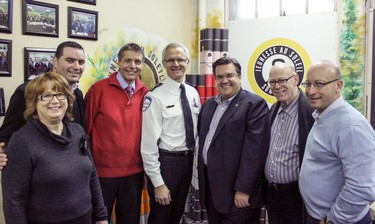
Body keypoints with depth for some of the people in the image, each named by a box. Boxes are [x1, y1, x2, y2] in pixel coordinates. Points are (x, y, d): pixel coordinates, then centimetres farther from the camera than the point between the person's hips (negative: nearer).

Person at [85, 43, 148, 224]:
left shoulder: (145, 93, 1)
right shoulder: (99, 89, -11)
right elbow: (85, 129, -6)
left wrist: (146, 168, 7)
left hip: (134, 173, 4)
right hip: (102, 172, -4)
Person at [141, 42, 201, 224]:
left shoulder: (193, 93, 6)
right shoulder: (155, 96, -15)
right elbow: (149, 142, -16)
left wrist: (194, 155, 7)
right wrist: (158, 182, -16)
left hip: (187, 161, 6)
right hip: (165, 162, -6)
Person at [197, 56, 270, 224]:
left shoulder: (254, 104, -10)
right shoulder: (208, 105, 12)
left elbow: (254, 150, -16)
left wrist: (243, 189, -19)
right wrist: (202, 177, 12)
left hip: (236, 190, -6)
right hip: (210, 186, 6)